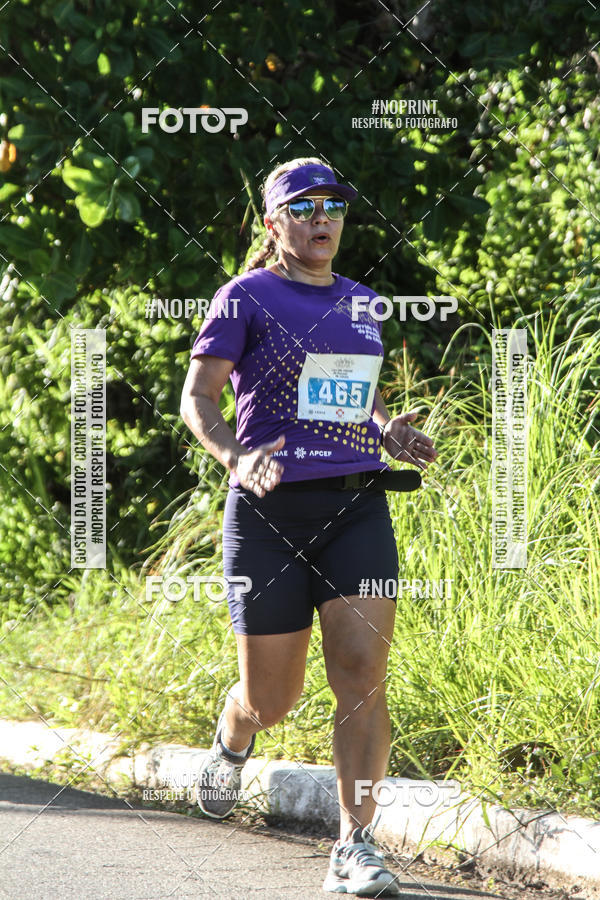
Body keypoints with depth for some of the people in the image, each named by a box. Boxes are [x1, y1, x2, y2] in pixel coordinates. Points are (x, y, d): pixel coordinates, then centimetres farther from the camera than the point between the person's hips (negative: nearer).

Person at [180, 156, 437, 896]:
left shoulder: (361, 303, 14)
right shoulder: (247, 297, -1)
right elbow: (196, 398, -6)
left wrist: (389, 432, 5)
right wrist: (235, 458, -25)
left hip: (356, 508, 3)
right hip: (270, 510, -3)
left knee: (362, 674, -13)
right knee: (272, 699, 4)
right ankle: (231, 742, 42)